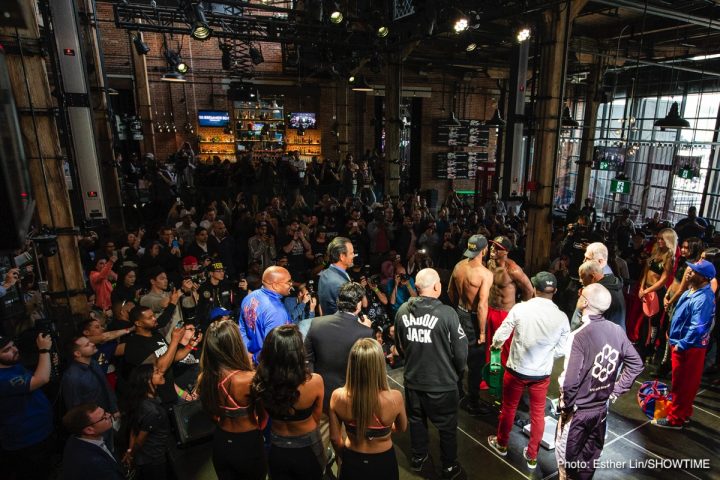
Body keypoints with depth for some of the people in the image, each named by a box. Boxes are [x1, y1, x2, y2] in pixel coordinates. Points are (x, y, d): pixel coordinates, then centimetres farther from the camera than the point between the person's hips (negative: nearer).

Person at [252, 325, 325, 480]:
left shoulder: (259, 383, -24)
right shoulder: (314, 381, -30)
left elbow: (266, 415, -3)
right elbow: (316, 418, -10)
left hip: (277, 451, 1)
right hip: (307, 450, -1)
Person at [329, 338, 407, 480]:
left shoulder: (338, 397, -24)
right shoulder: (394, 398, -28)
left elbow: (335, 438, -9)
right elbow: (402, 427, -5)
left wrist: (346, 458, 11)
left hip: (352, 462, 0)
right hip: (383, 462, 0)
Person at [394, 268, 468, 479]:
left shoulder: (402, 311, -10)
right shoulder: (447, 313, -24)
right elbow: (461, 350, -14)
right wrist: (457, 372, 7)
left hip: (412, 379, 4)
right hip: (442, 383, -4)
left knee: (416, 420, 26)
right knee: (447, 426, 19)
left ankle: (418, 457, 45)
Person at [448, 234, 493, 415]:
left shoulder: (458, 266, -4)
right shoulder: (485, 274, -24)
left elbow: (450, 291, 9)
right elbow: (482, 306, -26)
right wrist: (482, 332, -18)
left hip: (459, 314, 7)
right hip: (473, 319, -7)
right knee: (476, 362, 8)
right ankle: (473, 403, 22)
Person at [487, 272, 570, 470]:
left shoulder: (520, 308, -19)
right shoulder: (561, 317, -12)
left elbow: (500, 336, -13)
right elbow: (561, 351, -4)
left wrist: (495, 345, 10)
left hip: (516, 370, -1)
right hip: (542, 374, 2)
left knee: (508, 408, 20)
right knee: (537, 414, 20)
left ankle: (501, 444, 41)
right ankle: (532, 456, 36)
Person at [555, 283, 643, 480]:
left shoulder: (579, 336, -28)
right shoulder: (617, 331, -9)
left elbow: (570, 381, -29)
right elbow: (636, 364, 3)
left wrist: (566, 405, -12)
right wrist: (616, 390, 9)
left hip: (578, 410, -6)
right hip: (602, 407, 6)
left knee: (567, 456, 16)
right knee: (590, 454, 24)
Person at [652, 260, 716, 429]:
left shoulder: (703, 299, -26)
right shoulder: (692, 291, 5)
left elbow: (697, 328, -28)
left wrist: (680, 345, -20)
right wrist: (674, 337, 19)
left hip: (689, 348, -10)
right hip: (684, 344, 10)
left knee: (682, 384, 3)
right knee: (686, 383, 21)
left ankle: (675, 419, 16)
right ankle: (684, 413, 35)